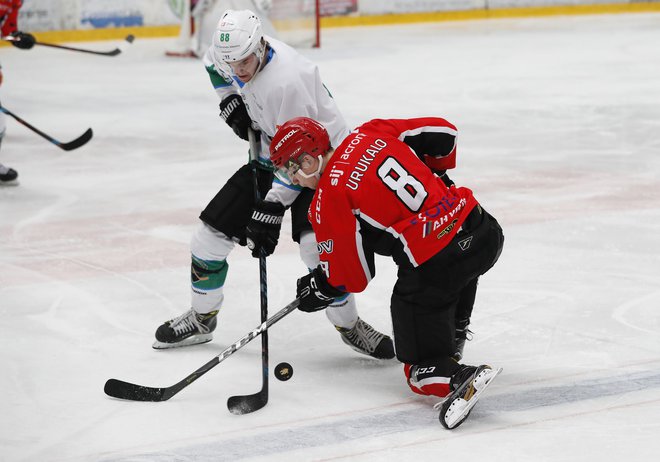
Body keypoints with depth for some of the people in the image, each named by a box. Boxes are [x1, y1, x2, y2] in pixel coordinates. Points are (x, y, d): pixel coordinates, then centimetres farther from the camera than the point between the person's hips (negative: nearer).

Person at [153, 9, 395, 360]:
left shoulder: (287, 80, -34)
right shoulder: (237, 51, -11)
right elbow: (214, 63, 16)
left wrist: (272, 208, -29)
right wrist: (230, 100, 1)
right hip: (271, 156, 8)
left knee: (316, 243, -29)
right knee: (210, 235, 4)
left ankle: (349, 325, -7)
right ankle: (202, 318, 26)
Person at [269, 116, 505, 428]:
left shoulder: (329, 197, -5)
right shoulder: (370, 134, 11)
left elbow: (348, 275, 0)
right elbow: (443, 132, 13)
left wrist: (318, 289, 21)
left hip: (433, 267, -7)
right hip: (485, 231, 7)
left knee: (421, 369, 6)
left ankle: (459, 378, -22)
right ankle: (454, 335, 47)